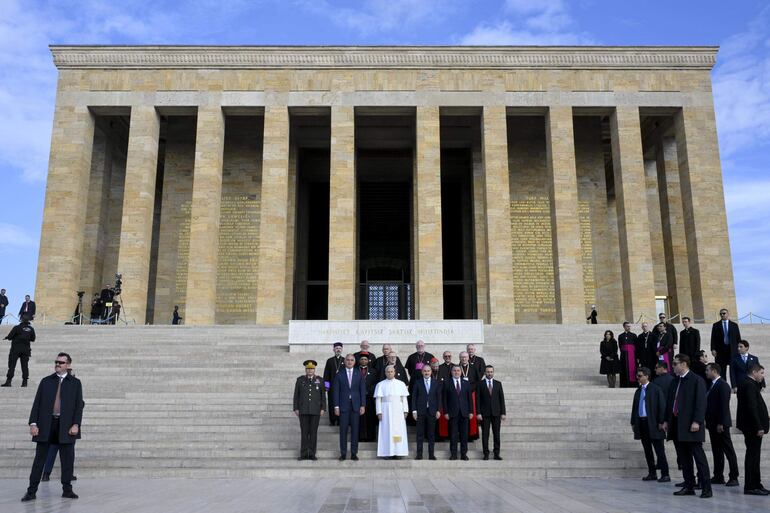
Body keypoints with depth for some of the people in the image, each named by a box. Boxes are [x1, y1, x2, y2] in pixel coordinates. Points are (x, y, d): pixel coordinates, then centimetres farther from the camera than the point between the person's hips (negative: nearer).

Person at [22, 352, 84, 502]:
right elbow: (37, 403, 6)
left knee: (67, 459, 3)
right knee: (39, 458, 4)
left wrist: (76, 424, -9)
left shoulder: (75, 383, 6)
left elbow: (79, 405, 2)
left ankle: (67, 489, 13)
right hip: (46, 424, 1)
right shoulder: (46, 381, 10)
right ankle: (31, 491, 10)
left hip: (66, 425, -1)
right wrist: (33, 423, -4)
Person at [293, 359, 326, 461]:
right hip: (303, 410, 0)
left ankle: (312, 454, 7)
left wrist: (323, 408, -2)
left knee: (313, 432, 1)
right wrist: (296, 408, 0)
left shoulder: (319, 380, 5)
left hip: (315, 410, 0)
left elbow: (323, 395, 5)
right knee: (304, 432, 1)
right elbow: (296, 395, 6)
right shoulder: (300, 380, 6)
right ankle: (304, 454, 5)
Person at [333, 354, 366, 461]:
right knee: (343, 430, 0)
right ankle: (343, 454, 7)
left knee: (355, 430, 2)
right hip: (343, 406, -1)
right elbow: (336, 391, 3)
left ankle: (354, 453, 9)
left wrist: (363, 405, -2)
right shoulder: (339, 375, 5)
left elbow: (363, 391, 5)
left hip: (355, 406, 1)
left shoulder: (359, 375, 8)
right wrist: (336, 406, -4)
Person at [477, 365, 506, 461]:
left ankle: (496, 454, 9)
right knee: (485, 434, 0)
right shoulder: (480, 384, 2)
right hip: (484, 413, -2)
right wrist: (478, 413, -9)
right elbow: (477, 399, -1)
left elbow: (502, 399, 7)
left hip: (496, 412, 2)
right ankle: (486, 454, 6)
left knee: (496, 434, 2)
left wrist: (503, 413, 1)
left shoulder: (498, 384, 9)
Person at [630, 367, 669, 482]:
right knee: (647, 450, 10)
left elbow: (662, 406, -8)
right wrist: (633, 422, 13)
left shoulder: (656, 389, -4)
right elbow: (634, 407, 17)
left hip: (653, 424, -6)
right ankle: (652, 473, 17)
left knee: (659, 450, -3)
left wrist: (661, 422, -13)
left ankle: (665, 474, 0)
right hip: (641, 423, 6)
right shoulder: (638, 391, 14)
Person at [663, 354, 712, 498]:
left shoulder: (696, 380, -7)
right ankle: (689, 486, 16)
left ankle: (706, 488, 1)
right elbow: (669, 401, 19)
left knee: (699, 457, -3)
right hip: (677, 426, 7)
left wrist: (697, 421, -19)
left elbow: (701, 402, -13)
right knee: (684, 458, 10)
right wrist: (666, 420, 15)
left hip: (690, 426, -7)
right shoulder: (675, 382, 15)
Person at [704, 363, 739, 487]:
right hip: (712, 423, 9)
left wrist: (721, 423, -20)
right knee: (716, 450, 11)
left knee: (728, 450, -2)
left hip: (721, 424, -9)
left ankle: (734, 477, 2)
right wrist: (708, 421, 12)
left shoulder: (723, 385, -12)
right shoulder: (711, 385, 14)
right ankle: (718, 476, 16)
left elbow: (724, 405, -18)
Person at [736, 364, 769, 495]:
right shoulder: (750, 385, -15)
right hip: (753, 427, -10)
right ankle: (751, 487, -2)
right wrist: (759, 427, -22)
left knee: (753, 456, 14)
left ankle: (755, 485, 21)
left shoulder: (748, 384, 17)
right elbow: (752, 408, -22)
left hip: (752, 427, 10)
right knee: (753, 456, -6)